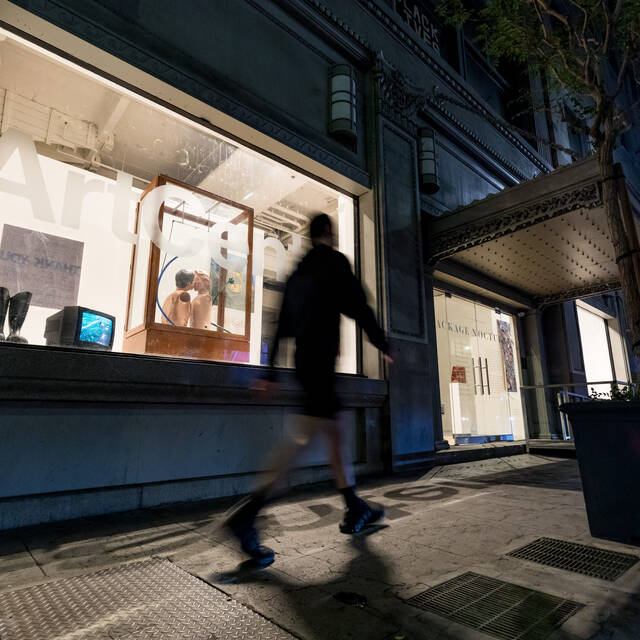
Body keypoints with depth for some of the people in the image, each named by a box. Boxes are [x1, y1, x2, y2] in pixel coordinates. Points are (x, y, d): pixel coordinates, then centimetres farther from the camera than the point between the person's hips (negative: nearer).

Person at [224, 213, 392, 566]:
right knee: (306, 433, -14)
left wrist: (272, 372, 18)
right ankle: (246, 512, -18)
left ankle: (354, 510, 23)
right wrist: (383, 346, 6)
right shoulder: (335, 262, 1)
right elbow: (358, 307, -6)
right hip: (321, 358, -9)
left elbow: (282, 325, 18)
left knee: (334, 432, 13)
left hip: (303, 360, 9)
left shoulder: (298, 272, 21)